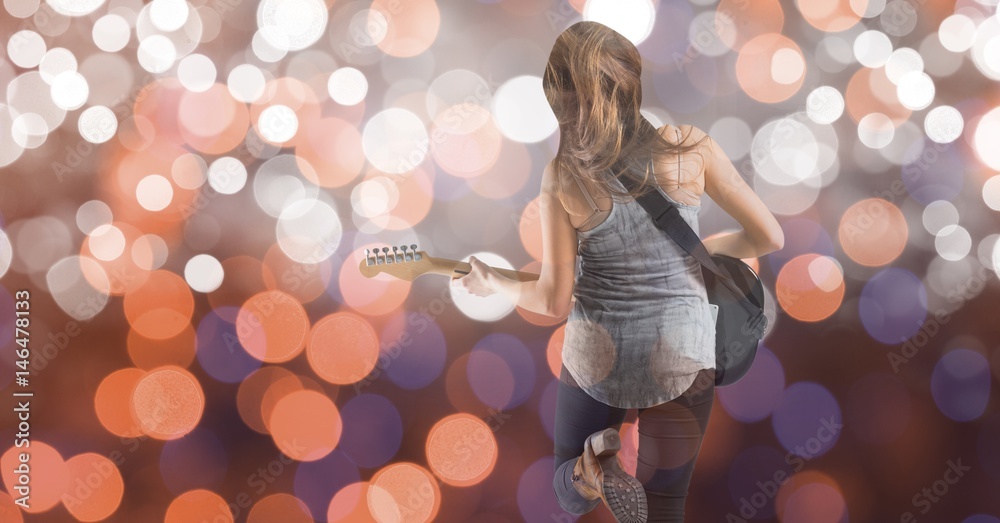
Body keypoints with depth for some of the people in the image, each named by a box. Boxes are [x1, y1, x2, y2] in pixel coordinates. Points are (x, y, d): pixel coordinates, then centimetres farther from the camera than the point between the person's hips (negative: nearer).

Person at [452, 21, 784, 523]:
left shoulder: (562, 176, -14)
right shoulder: (690, 145, -13)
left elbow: (555, 300, -10)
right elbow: (769, 237, -5)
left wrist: (494, 284, 8)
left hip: (597, 357, -2)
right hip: (682, 355, 2)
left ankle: (598, 465, -9)